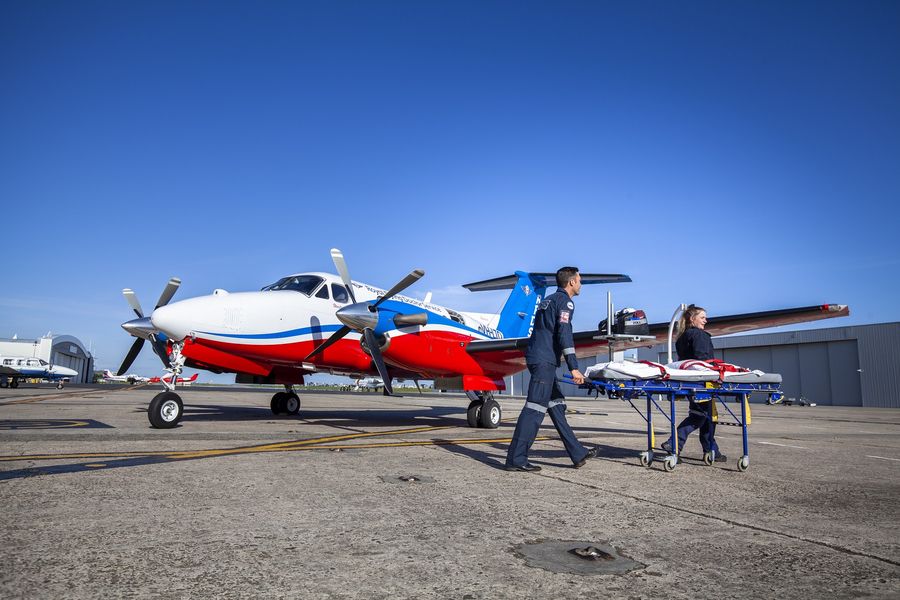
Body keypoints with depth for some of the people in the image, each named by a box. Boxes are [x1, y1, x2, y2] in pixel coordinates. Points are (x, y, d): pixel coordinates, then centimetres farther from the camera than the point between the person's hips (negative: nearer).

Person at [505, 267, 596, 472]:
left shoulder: (549, 300, 24)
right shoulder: (564, 301, -4)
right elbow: (564, 334, -15)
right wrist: (573, 367, -18)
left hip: (537, 358, 10)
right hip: (544, 361, -10)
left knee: (557, 406, 11)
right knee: (535, 408, -10)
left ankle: (577, 453, 17)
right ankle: (516, 459, -10)